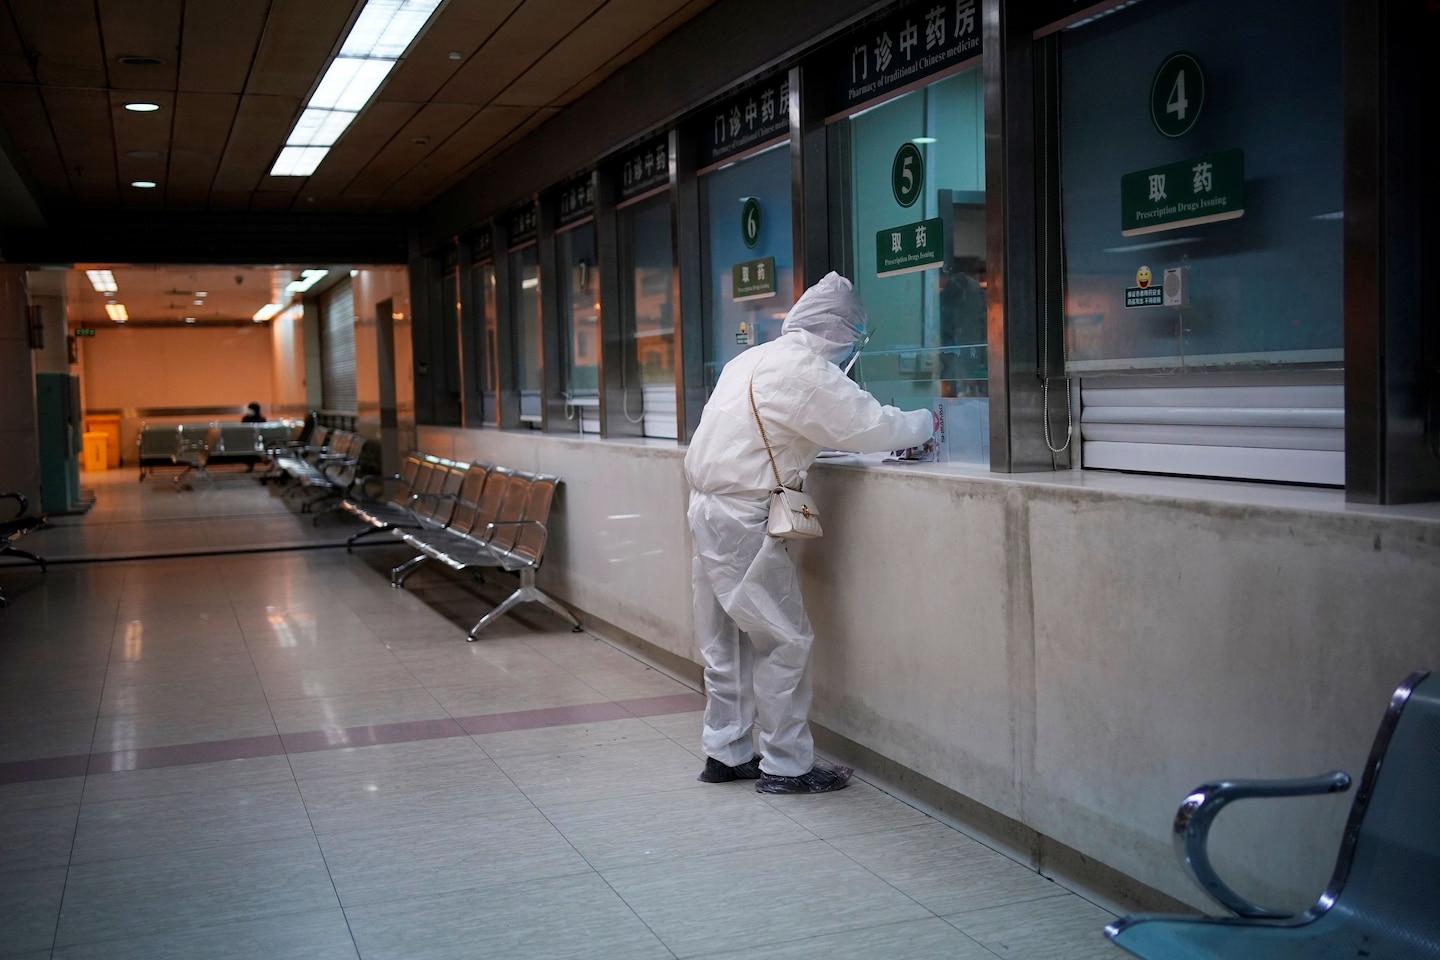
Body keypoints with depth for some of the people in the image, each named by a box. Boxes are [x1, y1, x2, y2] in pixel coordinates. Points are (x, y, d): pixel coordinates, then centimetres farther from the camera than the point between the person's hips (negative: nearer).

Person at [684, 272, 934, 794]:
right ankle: (786, 765, 5)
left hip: (710, 509, 10)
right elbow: (868, 424, -12)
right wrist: (926, 422, 4)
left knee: (728, 640, 16)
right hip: (743, 520, -10)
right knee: (786, 639, -1)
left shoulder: (753, 359, 16)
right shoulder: (806, 369, -14)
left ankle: (726, 753, 24)